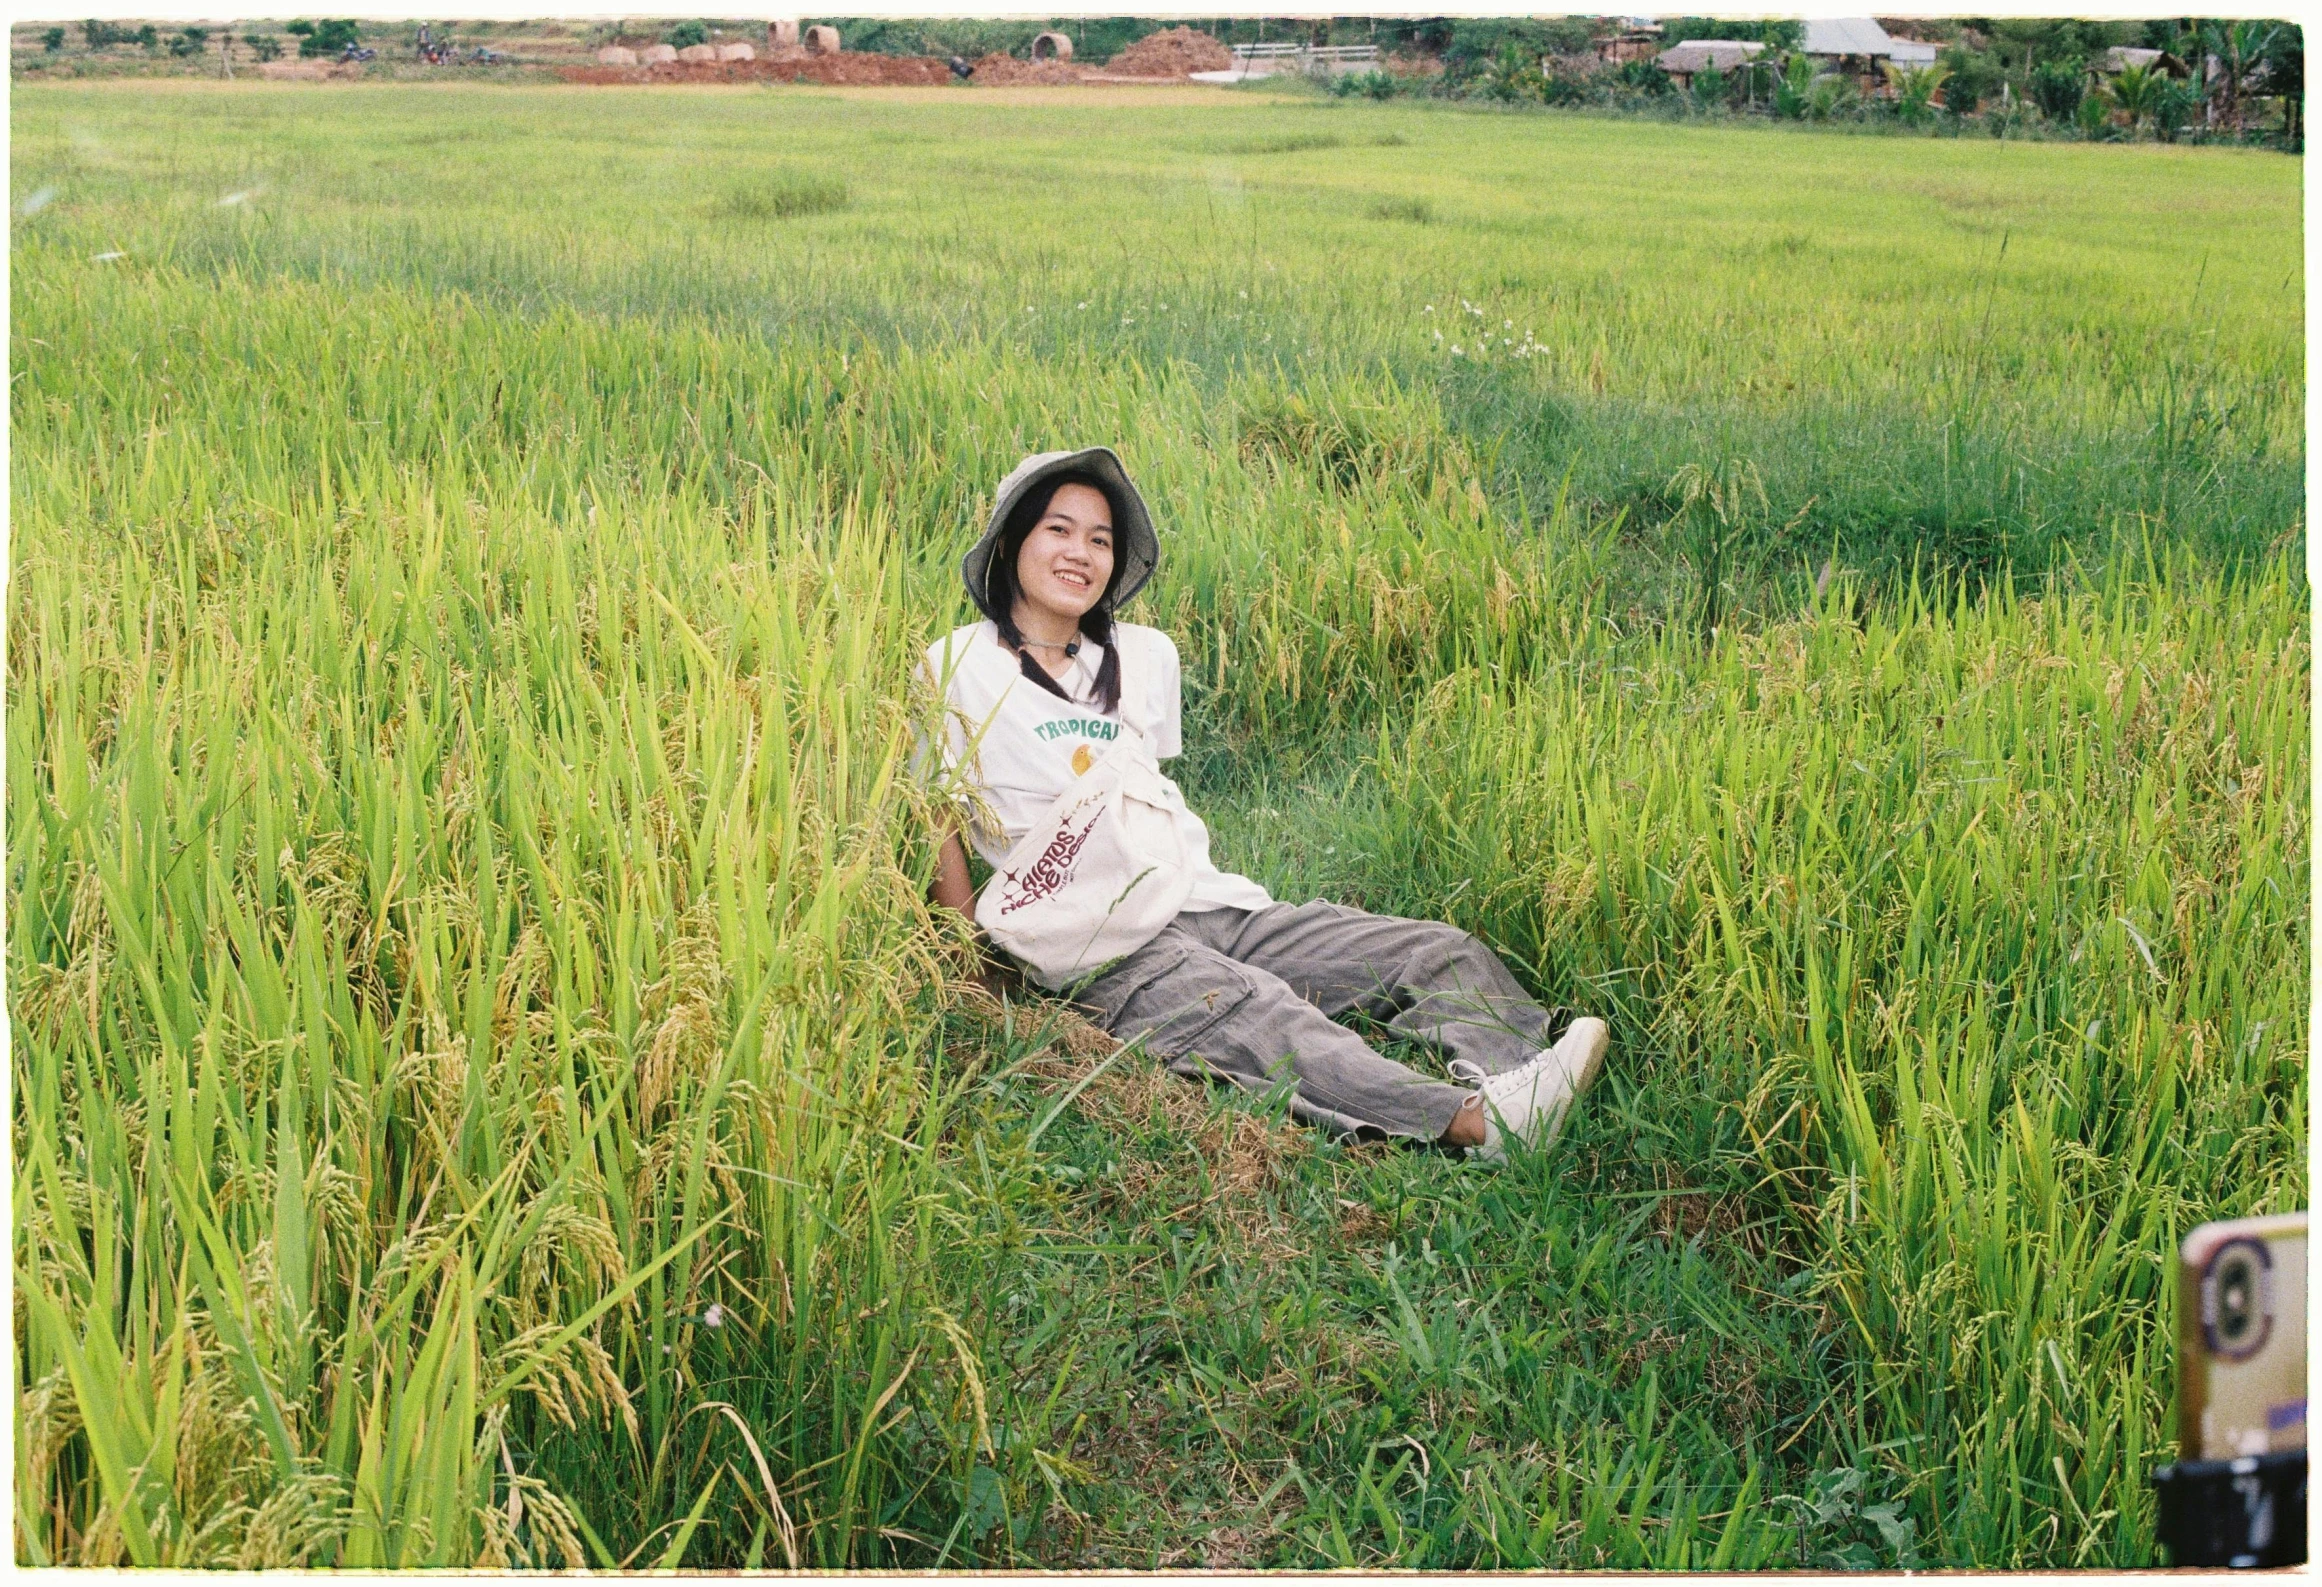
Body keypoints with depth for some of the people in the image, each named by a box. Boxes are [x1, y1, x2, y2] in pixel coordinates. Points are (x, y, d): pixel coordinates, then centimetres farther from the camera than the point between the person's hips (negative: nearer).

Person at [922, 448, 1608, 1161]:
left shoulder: (1145, 655, 19)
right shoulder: (958, 669, 3)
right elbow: (937, 823, 3)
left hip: (1217, 906, 7)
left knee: (1443, 953, -9)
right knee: (1245, 1008, -36)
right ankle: (1473, 1120, -54)